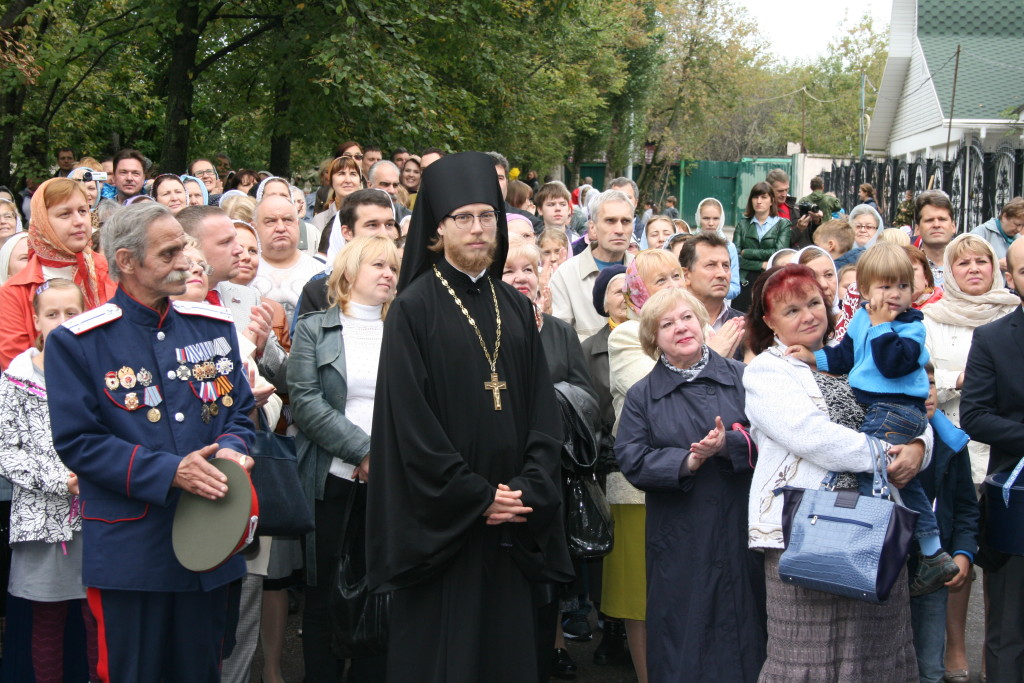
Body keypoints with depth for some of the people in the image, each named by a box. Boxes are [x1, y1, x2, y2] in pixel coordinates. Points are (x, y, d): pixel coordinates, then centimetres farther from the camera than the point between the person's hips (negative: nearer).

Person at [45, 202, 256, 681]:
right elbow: (76, 441, -10)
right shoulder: (76, 343, -6)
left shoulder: (213, 326, 8)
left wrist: (231, 450, -11)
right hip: (129, 551, -4)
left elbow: (239, 410, 13)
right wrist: (167, 471, -19)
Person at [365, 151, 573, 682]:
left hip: (510, 524, 5)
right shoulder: (414, 307, -5)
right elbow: (409, 419, -11)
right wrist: (475, 496, -13)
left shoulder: (515, 308, 11)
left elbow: (542, 408, 8)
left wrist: (530, 490, -7)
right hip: (441, 522, -4)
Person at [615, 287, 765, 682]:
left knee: (746, 630, 6)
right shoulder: (642, 396, 7)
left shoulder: (741, 378, 6)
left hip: (742, 530, 0)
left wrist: (729, 446, -19)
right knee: (684, 645, 4)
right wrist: (685, 463, -17)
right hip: (679, 542, 0)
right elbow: (632, 460, -3)